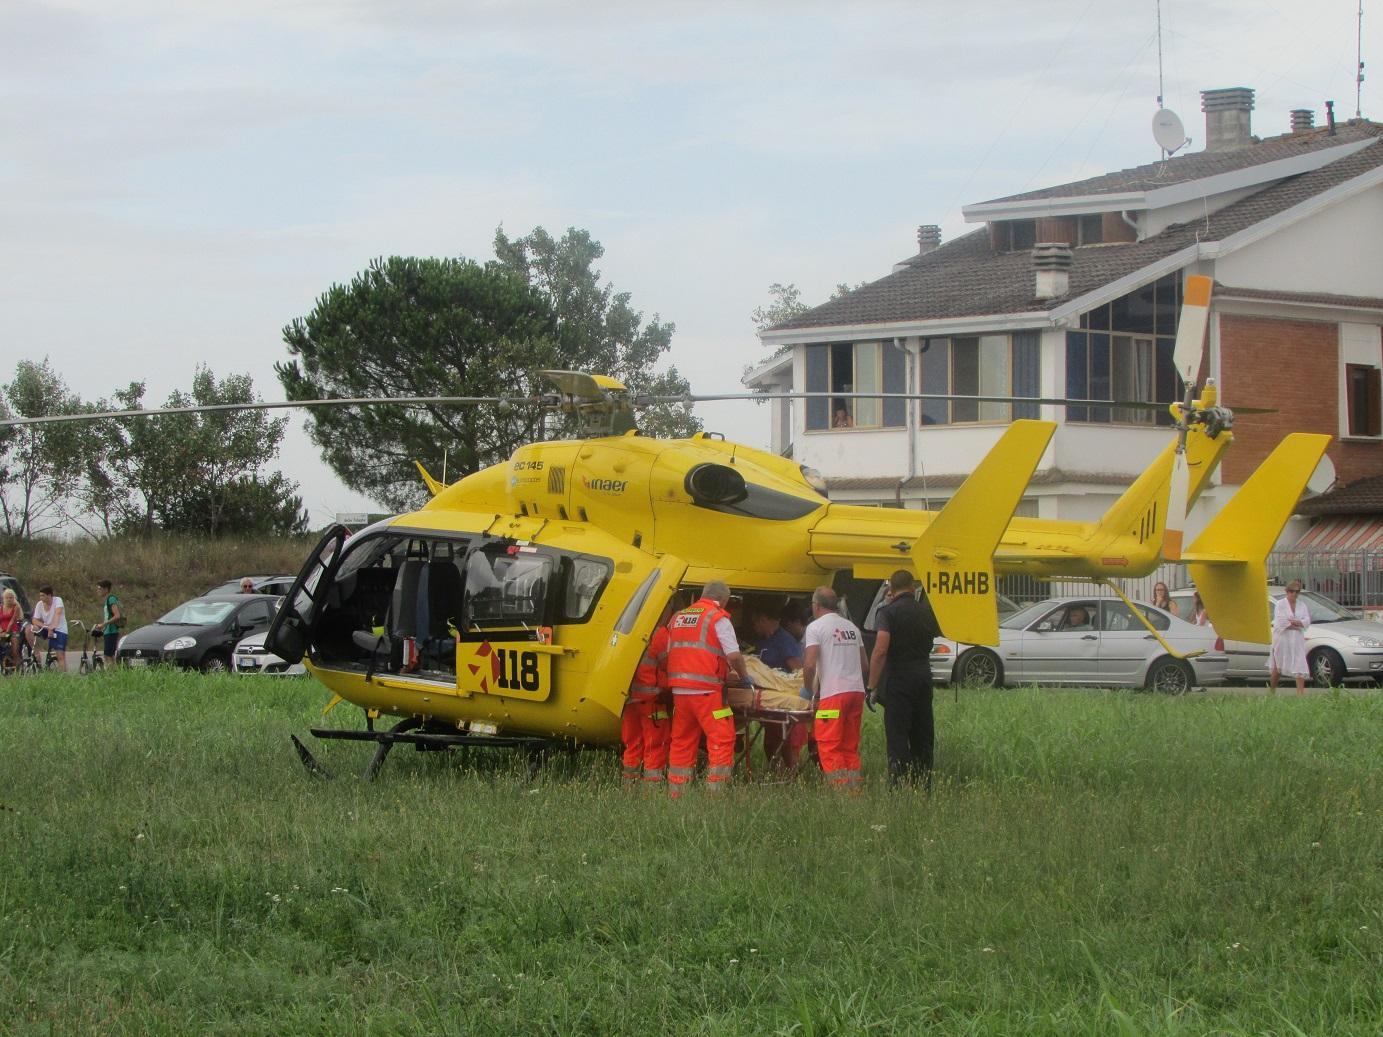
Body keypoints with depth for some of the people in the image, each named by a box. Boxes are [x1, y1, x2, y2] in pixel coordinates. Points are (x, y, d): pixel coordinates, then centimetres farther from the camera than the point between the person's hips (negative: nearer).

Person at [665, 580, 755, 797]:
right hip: (706, 690, -7)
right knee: (722, 739, -3)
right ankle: (716, 792, -11)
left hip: (679, 689, 7)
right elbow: (734, 656, -10)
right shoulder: (718, 618, -3)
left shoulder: (678, 617, 17)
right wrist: (744, 677, 5)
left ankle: (676, 793, 13)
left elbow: (669, 654, 17)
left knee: (682, 741, 12)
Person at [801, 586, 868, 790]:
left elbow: (810, 664, -11)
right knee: (851, 747, 12)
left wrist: (807, 688, 4)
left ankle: (840, 789, -11)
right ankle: (855, 788, 9)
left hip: (833, 693, -6)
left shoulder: (816, 627, -3)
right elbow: (864, 663, 20)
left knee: (830, 746, -3)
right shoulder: (852, 627, 17)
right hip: (857, 690, 6)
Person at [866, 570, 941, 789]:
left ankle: (899, 787, -10)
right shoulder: (926, 612, 7)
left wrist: (872, 687, -19)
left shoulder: (888, 613, -11)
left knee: (897, 737, -5)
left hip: (899, 679, -6)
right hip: (924, 676, 6)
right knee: (923, 736, 14)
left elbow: (880, 651, -21)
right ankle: (924, 785, 18)